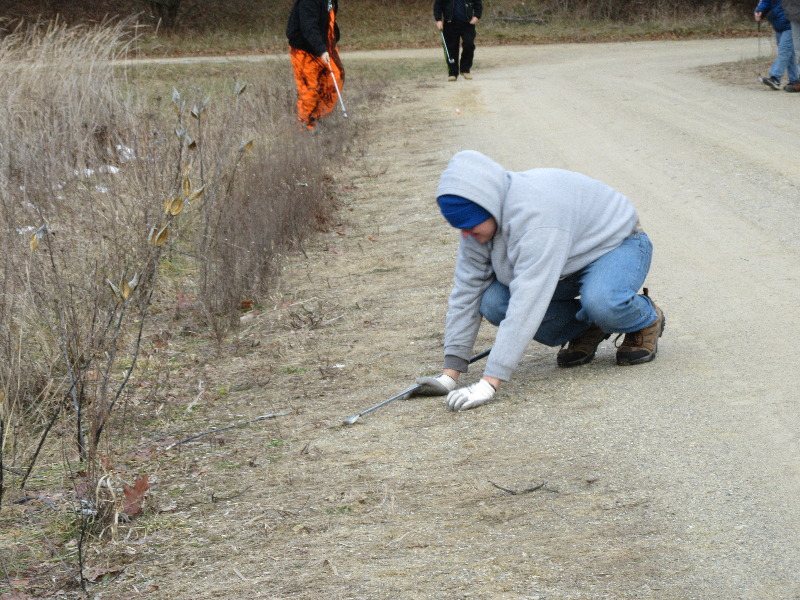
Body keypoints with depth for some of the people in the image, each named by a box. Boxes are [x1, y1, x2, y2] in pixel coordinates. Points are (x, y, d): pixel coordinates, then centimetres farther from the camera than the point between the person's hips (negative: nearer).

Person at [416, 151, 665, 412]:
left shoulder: (537, 215, -40)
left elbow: (527, 303, -45)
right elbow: (466, 291, -9)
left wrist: (489, 383, -48)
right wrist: (451, 373, -14)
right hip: (569, 266, 7)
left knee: (601, 302, -40)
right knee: (493, 303, -18)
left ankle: (646, 319, -4)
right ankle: (585, 330, 4)